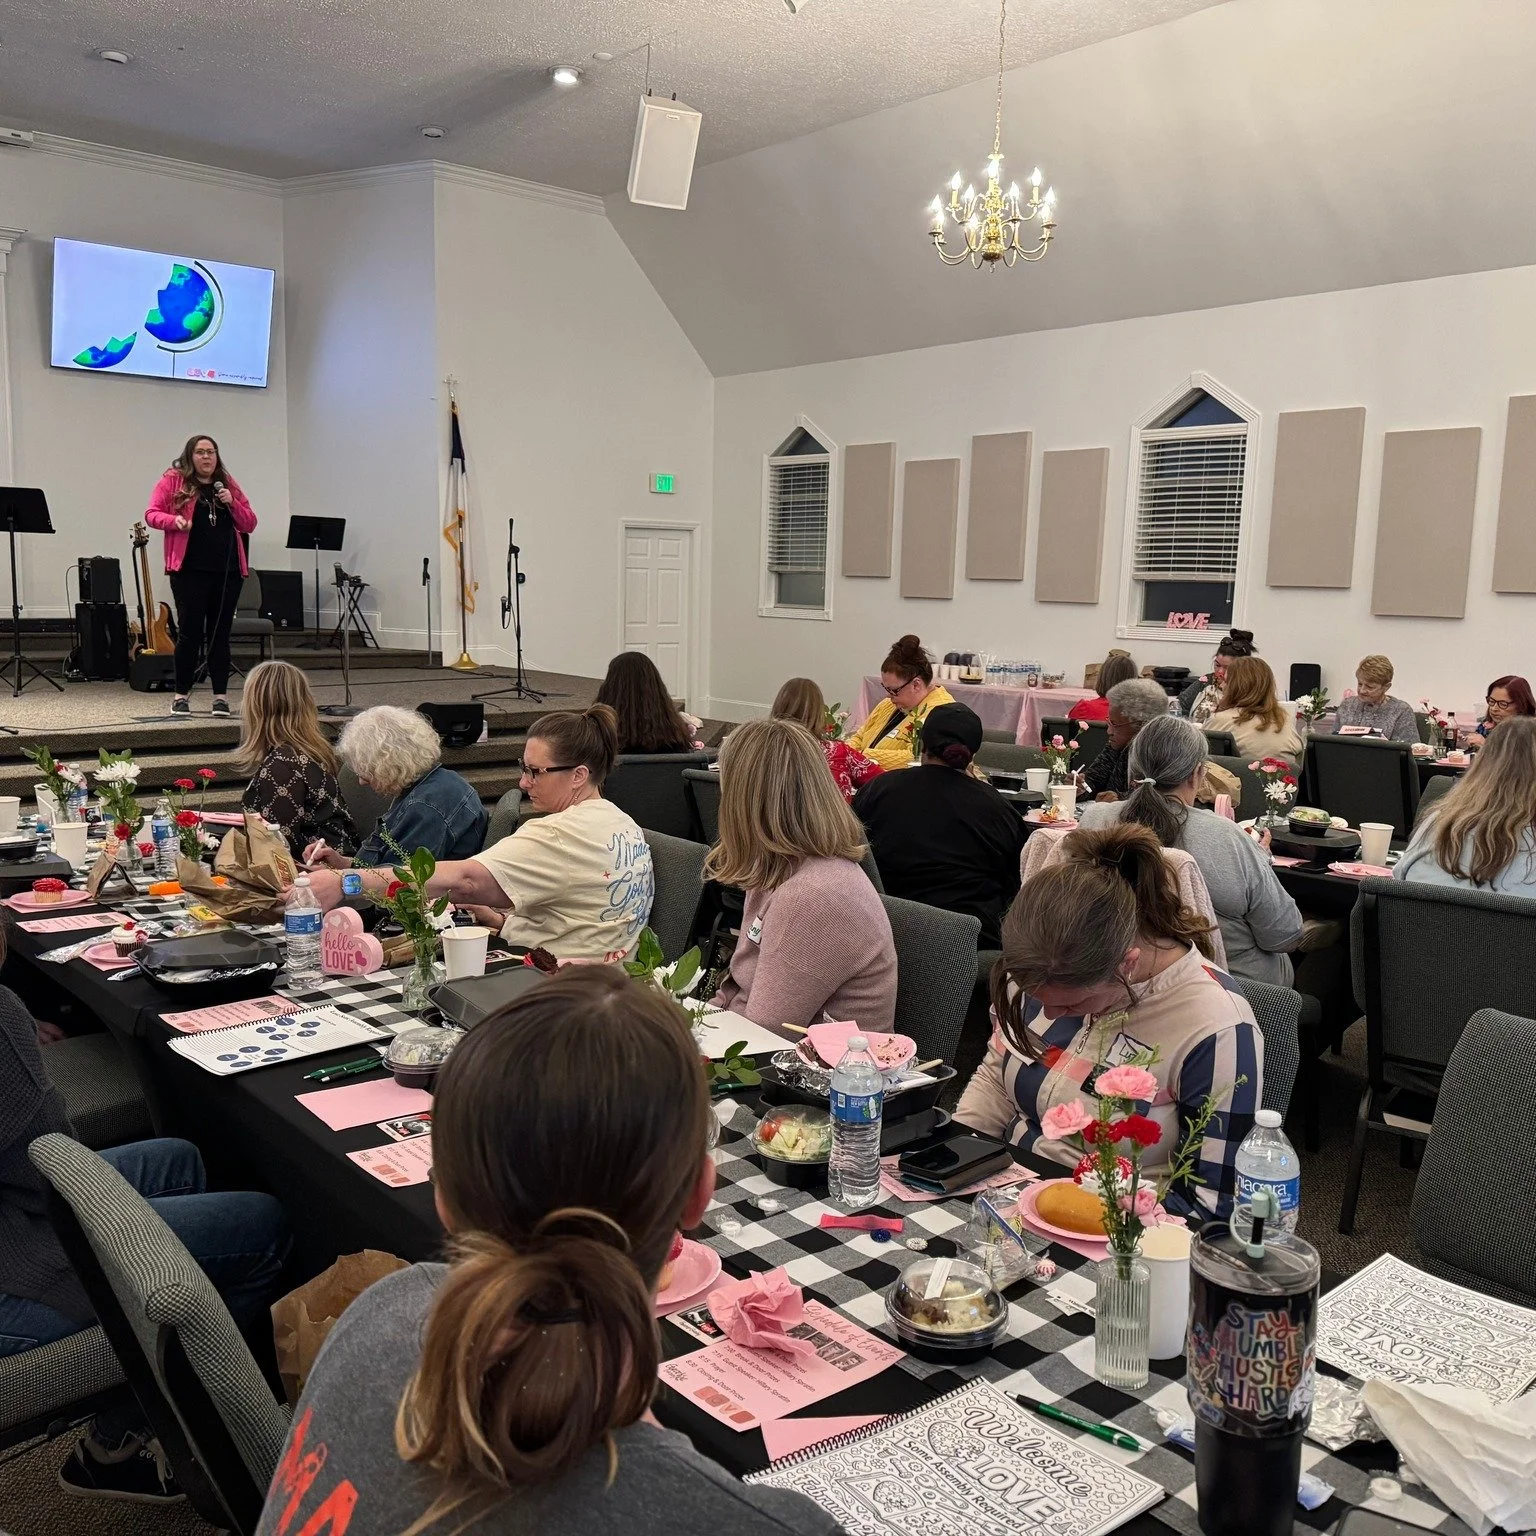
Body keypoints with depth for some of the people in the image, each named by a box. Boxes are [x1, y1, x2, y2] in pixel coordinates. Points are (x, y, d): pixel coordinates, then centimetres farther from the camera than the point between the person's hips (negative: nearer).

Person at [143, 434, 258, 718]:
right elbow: (152, 514, 2)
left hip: (228, 570, 3)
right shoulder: (172, 480, 6)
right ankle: (182, 695, 9)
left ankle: (221, 696, 9)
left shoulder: (228, 484, 15)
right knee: (190, 631, -2)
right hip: (190, 570, -3)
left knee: (220, 632, 5)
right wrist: (174, 520, -17)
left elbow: (250, 524, 13)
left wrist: (232, 503, -3)